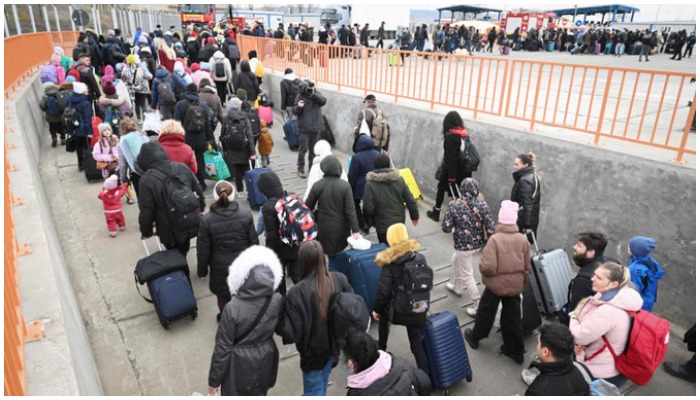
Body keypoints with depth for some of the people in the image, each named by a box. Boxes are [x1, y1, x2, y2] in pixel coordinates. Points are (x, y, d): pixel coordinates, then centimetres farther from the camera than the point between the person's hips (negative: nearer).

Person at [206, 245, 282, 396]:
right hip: (265, 360, 3)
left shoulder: (233, 308, -28)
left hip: (239, 364, -3)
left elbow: (223, 347, -18)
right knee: (259, 393, 26)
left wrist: (214, 380, -6)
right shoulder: (277, 301, -18)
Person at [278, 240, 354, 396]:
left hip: (314, 352, -5)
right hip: (335, 345, 5)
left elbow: (292, 334, -23)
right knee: (322, 385, 30)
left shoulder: (297, 293, -29)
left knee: (314, 391, 16)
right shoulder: (340, 279, -15)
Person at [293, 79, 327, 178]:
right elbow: (294, 111, -7)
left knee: (313, 148, 14)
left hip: (316, 127, 4)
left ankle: (312, 167, 27)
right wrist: (298, 107, -28)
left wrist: (313, 94, -25)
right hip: (304, 128, -4)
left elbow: (323, 101, -14)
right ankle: (300, 169, 7)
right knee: (303, 149, -4)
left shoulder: (316, 93, 4)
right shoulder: (300, 96, -7)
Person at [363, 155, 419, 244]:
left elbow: (368, 208, -16)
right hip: (399, 221, 4)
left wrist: (369, 222, 1)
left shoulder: (370, 184, -16)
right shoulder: (399, 180, -5)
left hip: (383, 225, -4)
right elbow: (410, 200, -2)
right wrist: (414, 216, 12)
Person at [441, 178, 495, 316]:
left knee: (467, 275, 11)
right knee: (456, 260, 31)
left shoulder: (455, 206, -20)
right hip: (478, 244, 5)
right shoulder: (482, 205, -12)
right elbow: (490, 228, -11)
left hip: (463, 246, -5)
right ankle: (457, 286, 49)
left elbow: (446, 228, -14)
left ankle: (478, 305, 15)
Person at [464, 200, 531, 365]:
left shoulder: (495, 239, -24)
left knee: (485, 312, 18)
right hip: (515, 285, 4)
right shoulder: (523, 240, -7)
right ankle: (516, 350, 29)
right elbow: (527, 268, 3)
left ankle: (474, 337, 38)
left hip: (496, 284, -4)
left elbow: (488, 267, -28)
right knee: (512, 317, 17)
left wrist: (481, 264, -5)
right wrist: (522, 284, 18)